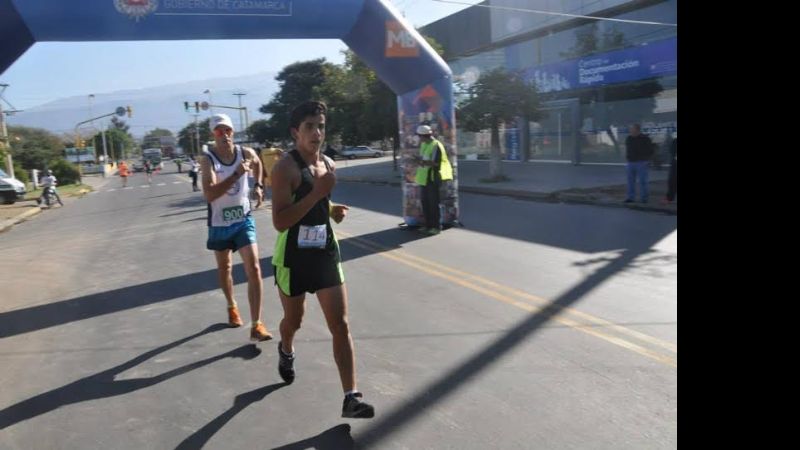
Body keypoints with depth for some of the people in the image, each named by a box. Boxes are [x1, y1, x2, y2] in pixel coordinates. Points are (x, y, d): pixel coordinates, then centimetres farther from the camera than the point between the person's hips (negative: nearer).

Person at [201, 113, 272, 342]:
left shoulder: (246, 153, -6)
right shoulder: (208, 160, -16)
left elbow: (258, 164, 21)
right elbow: (209, 194, -31)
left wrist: (258, 186, 12)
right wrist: (237, 174, -36)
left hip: (243, 220, 1)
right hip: (219, 223, -1)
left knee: (254, 268, -10)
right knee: (224, 268, 17)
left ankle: (256, 325, -7)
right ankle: (232, 307, 45)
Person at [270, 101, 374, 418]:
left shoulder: (329, 164, 5)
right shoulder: (285, 167, -17)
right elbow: (279, 222, -25)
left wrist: (333, 210, 0)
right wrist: (317, 192, -30)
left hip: (326, 253, 5)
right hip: (293, 257, -4)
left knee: (341, 324, -4)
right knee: (294, 319, 17)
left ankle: (351, 397, 0)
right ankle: (286, 351, 53)